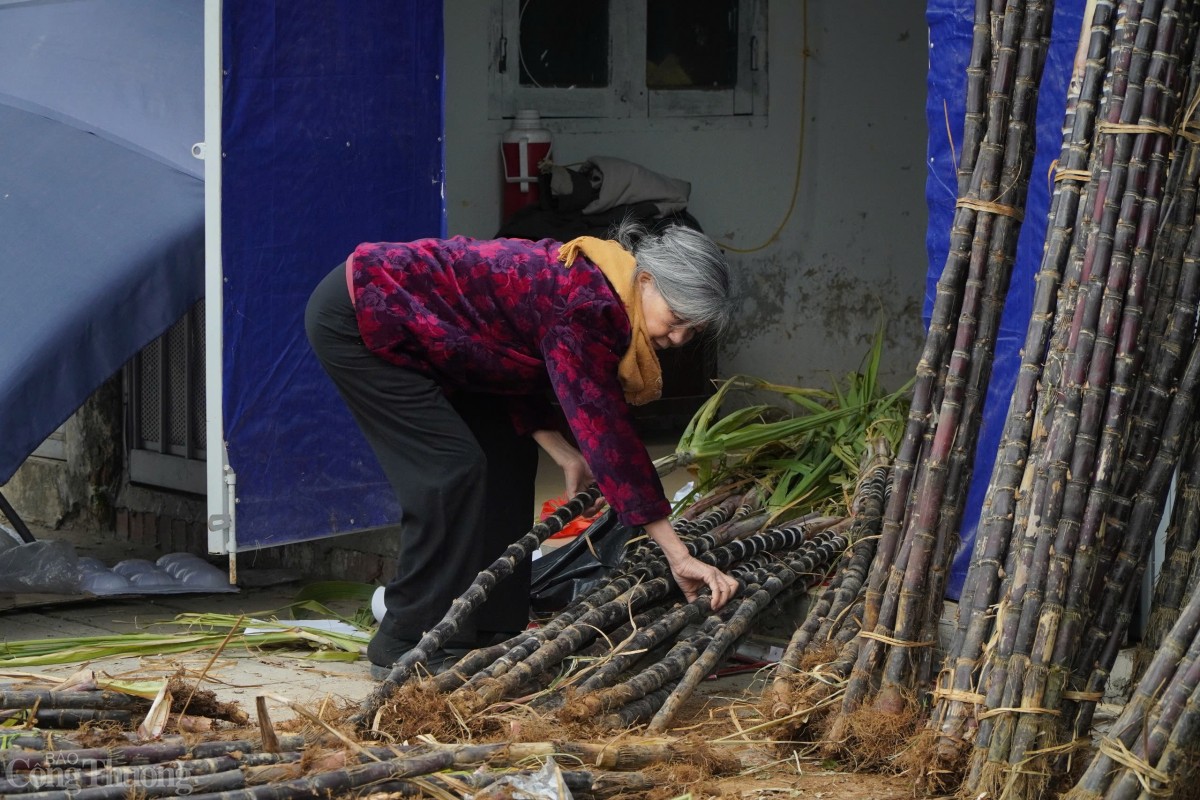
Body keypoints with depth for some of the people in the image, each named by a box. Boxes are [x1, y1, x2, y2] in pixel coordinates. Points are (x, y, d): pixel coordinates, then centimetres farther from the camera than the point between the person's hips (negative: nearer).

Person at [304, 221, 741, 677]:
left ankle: (490, 630, 13)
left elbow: (515, 378, 10)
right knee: (452, 468, -13)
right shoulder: (587, 306, -26)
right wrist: (678, 556, -28)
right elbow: (607, 431, -28)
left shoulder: (578, 279, 4)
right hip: (355, 318, -10)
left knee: (506, 452, 9)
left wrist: (563, 454, -5)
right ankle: (407, 648, -6)